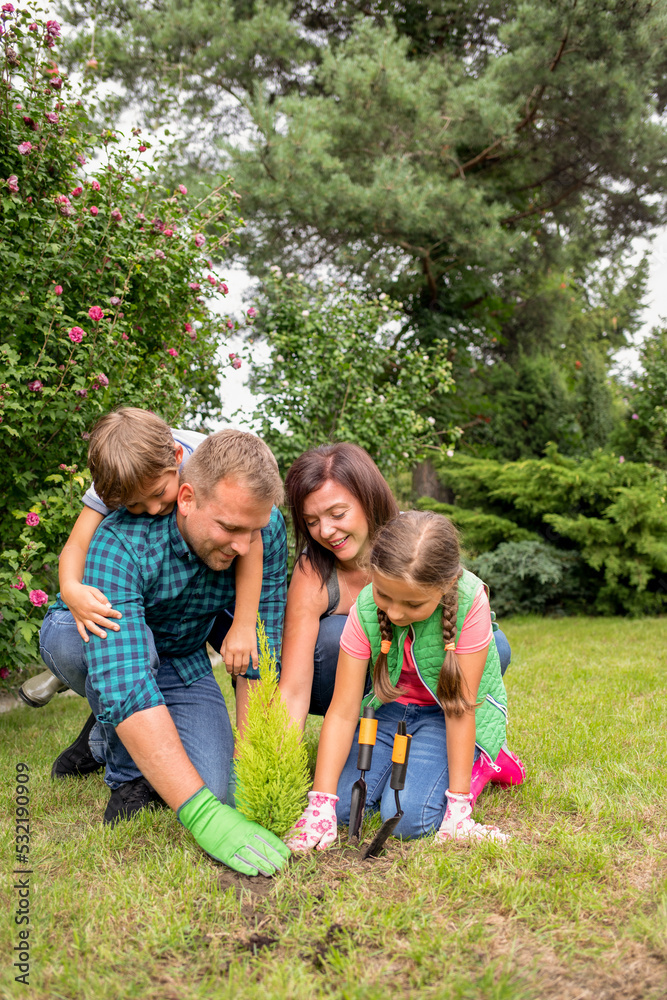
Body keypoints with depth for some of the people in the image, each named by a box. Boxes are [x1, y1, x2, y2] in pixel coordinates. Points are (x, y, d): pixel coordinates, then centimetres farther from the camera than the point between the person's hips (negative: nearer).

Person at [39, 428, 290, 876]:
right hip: (80, 643, -3)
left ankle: (102, 740, 13)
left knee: (211, 788, -19)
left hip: (180, 661, 4)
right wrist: (201, 814, -53)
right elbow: (125, 687, -48)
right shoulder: (120, 543, -39)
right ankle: (129, 772, -9)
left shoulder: (266, 529, -25)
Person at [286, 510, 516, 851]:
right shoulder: (365, 610, -21)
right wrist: (320, 804, -23)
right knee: (344, 805, -15)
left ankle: (481, 764, 6)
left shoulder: (469, 604, -30)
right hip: (391, 708, 3)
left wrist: (459, 806, -22)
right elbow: (342, 711, -18)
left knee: (408, 816, -22)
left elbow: (460, 709, -24)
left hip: (448, 716, -3)